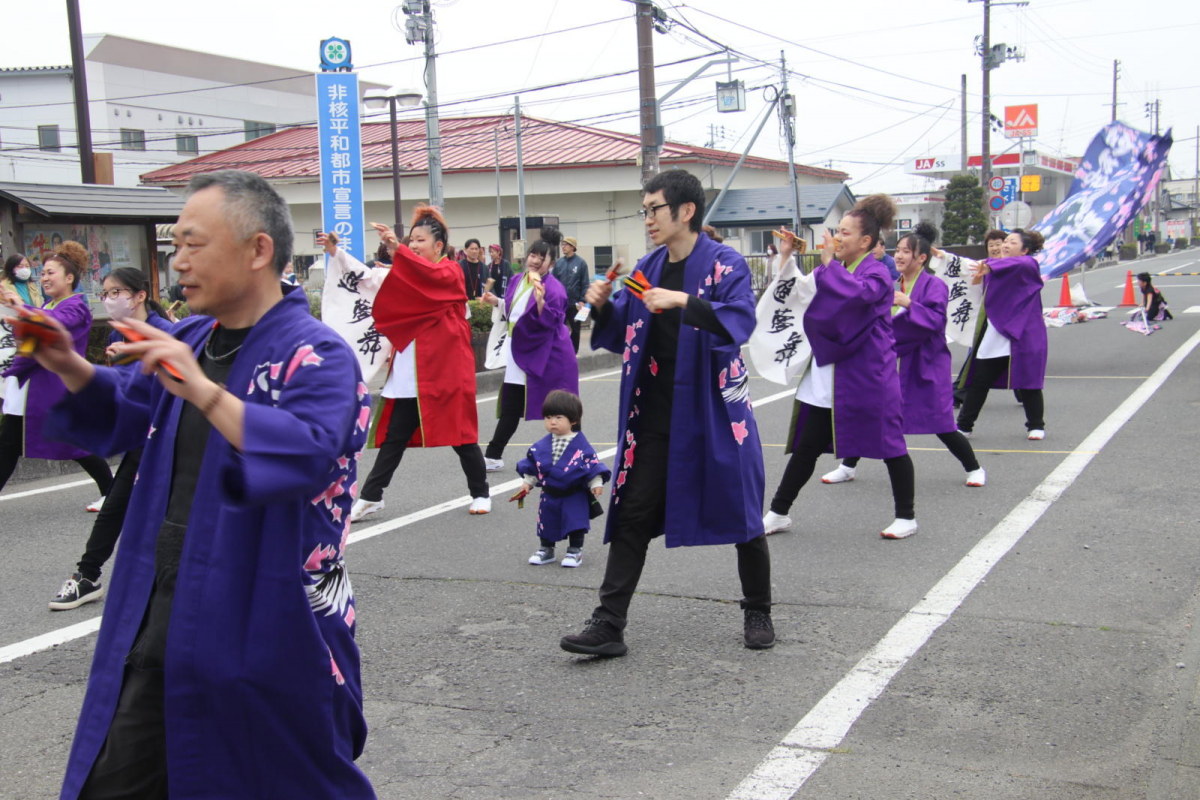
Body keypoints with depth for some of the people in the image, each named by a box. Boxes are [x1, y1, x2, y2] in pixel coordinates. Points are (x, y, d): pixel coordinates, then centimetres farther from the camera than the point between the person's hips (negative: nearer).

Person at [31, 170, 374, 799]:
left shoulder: (316, 358, -14)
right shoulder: (190, 340, 10)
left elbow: (308, 455, -31)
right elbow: (125, 420, 22)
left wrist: (204, 391, -37)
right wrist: (71, 368, 4)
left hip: (263, 636, -7)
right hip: (158, 617, 7)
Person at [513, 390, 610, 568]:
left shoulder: (581, 445, -12)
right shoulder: (541, 446, -1)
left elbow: (593, 466, -9)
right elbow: (532, 466, 8)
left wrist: (596, 484, -16)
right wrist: (527, 483, 4)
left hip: (574, 496, -4)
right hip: (549, 496, 4)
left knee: (575, 524, 2)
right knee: (546, 524, 13)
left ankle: (575, 551, 15)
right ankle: (546, 549, 28)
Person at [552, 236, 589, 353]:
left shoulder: (581, 263, -5)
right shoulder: (558, 263, 4)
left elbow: (585, 284, -7)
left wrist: (582, 301, -13)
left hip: (574, 303, -3)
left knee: (575, 329, 9)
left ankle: (573, 351, 19)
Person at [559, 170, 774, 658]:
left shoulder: (725, 264, -8)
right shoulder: (647, 268, 9)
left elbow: (741, 320, -23)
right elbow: (623, 333, 16)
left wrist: (683, 301, -33)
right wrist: (604, 307, -4)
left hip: (713, 411, -5)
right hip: (653, 413, 5)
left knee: (740, 512, 7)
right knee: (631, 515, 2)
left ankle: (758, 613, 27)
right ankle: (608, 625, 6)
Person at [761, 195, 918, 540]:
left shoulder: (877, 273, -10)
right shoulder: (832, 271, 12)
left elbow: (859, 293, -32)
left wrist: (829, 264, -25)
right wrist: (786, 259, 1)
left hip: (866, 378, -7)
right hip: (827, 376, 7)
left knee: (889, 446, 4)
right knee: (806, 446, 9)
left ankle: (906, 517, 18)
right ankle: (779, 512, 17)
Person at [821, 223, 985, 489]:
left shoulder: (934, 285, -9)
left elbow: (936, 320, -21)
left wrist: (907, 303, -29)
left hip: (924, 365, -6)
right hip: (892, 360, 6)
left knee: (941, 426, -4)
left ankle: (974, 469, 17)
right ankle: (847, 468, 18)